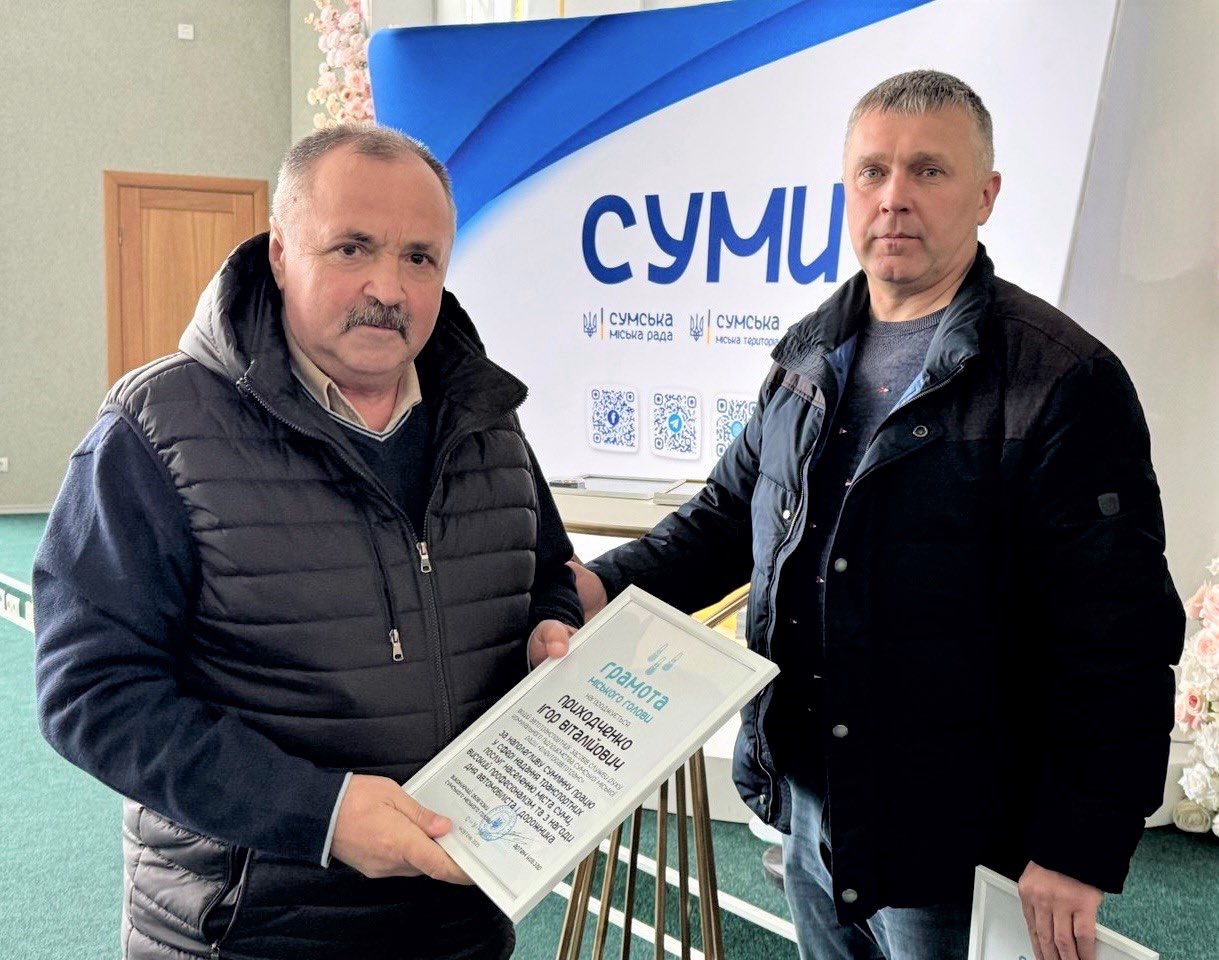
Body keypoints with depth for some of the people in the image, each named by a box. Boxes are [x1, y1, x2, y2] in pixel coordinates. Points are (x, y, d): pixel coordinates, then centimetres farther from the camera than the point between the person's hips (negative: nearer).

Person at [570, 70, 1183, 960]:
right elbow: (729, 513, 15)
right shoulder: (809, 360, 6)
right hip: (807, 801, 6)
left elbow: (1118, 643, -17)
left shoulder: (1066, 384, -16)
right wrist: (607, 582, -2)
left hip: (953, 845, -6)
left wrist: (1076, 853, -18)